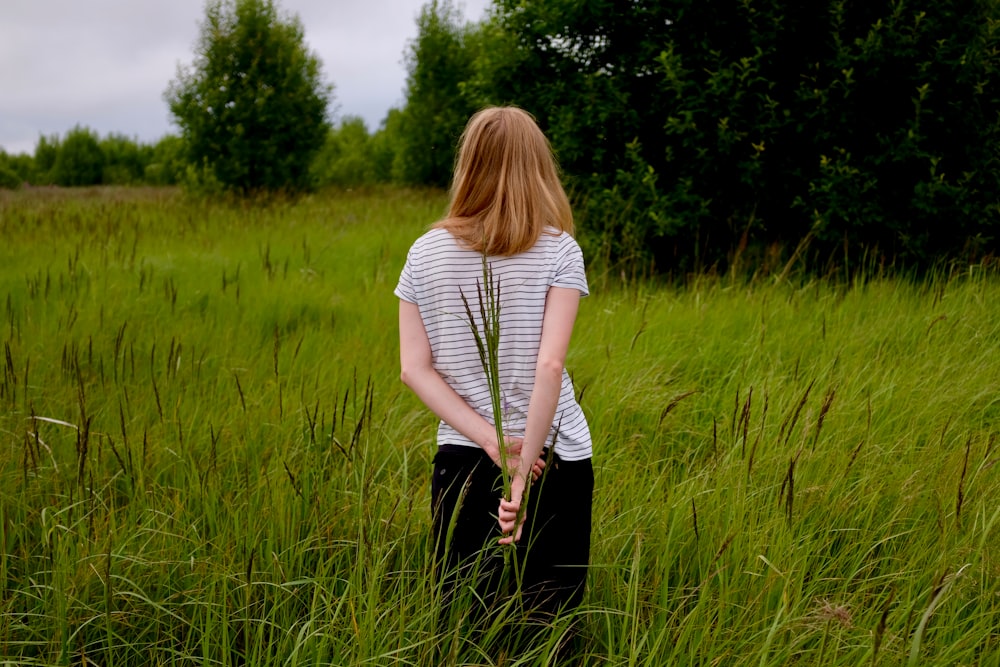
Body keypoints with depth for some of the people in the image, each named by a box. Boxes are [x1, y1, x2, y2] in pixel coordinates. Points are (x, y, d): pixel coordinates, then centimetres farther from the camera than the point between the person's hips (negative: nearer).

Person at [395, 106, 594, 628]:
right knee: (547, 624, 6)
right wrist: (523, 471, -17)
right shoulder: (558, 252, -6)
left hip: (461, 460, 2)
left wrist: (491, 440, -8)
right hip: (555, 458, -2)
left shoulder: (425, 254, 3)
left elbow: (414, 368, -3)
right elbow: (549, 366, -16)